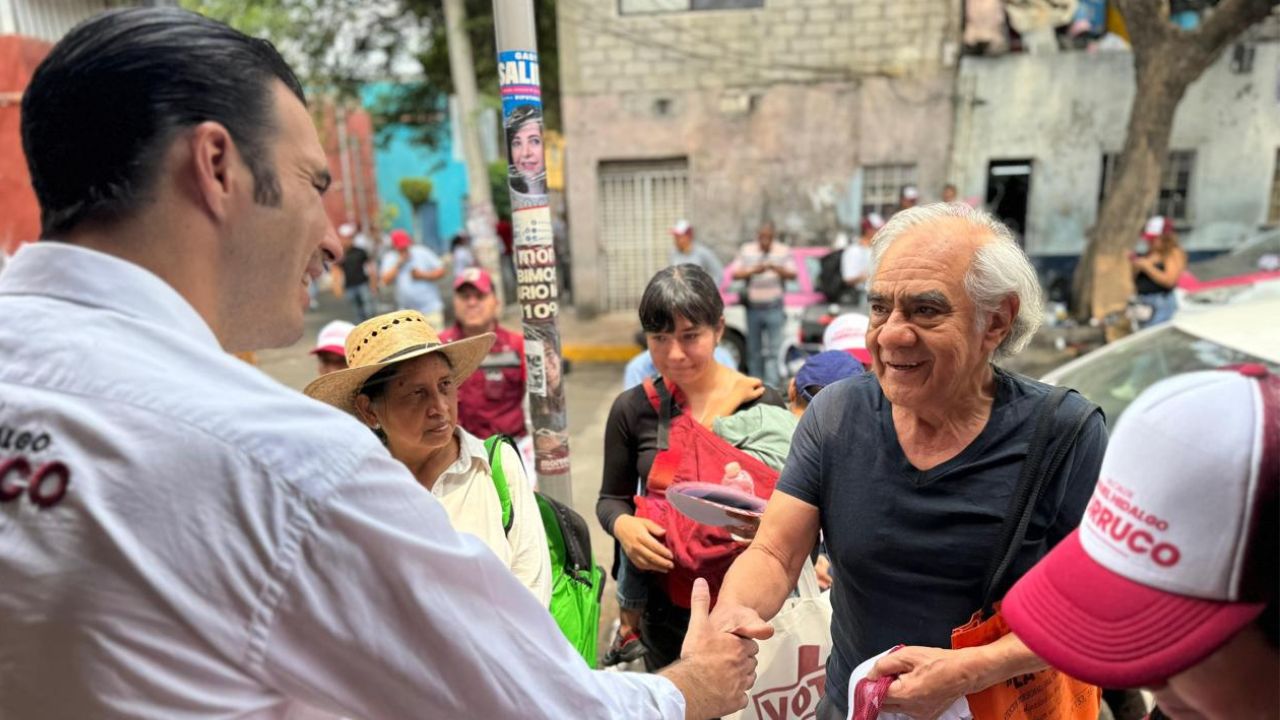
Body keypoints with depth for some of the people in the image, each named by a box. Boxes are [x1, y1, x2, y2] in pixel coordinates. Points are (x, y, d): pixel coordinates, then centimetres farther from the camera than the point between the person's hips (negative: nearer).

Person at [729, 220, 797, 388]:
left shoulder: (784, 251, 5)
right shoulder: (746, 251, 9)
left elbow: (792, 274, -5)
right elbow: (735, 274, 2)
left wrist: (776, 268, -25)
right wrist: (754, 270, -17)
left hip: (774, 309, -2)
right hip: (753, 307, 2)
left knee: (772, 350, -10)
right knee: (753, 350, 8)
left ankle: (771, 386, -12)